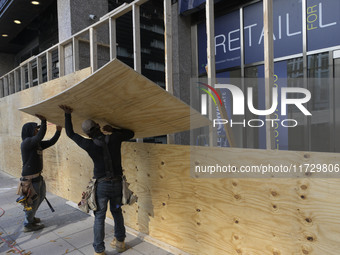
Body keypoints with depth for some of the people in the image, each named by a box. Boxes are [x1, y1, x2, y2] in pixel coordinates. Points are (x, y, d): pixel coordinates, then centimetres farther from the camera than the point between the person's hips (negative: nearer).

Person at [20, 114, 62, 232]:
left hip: (38, 177, 10)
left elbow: (51, 142, 9)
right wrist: (43, 121, -35)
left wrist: (58, 131, -1)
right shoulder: (26, 142, -19)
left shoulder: (37, 144, 8)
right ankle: (28, 225, 22)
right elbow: (40, 136, -35)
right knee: (33, 202, 3)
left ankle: (30, 218, 42)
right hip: (30, 179, -10)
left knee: (40, 197, 23)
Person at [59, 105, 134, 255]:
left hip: (101, 185, -2)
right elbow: (131, 134, 11)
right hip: (117, 183, 3)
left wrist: (67, 114, 7)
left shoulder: (89, 145, -11)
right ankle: (120, 242, 33)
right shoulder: (115, 138, -9)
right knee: (117, 212, 21)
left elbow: (70, 134, 4)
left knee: (99, 217, 10)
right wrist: (113, 129, 11)